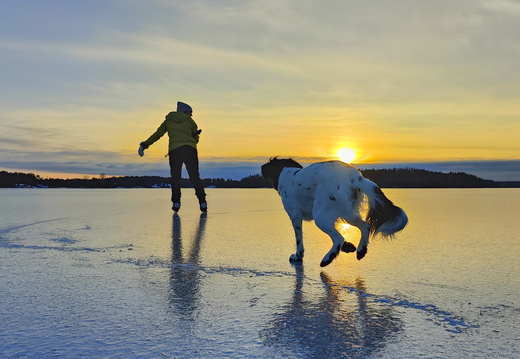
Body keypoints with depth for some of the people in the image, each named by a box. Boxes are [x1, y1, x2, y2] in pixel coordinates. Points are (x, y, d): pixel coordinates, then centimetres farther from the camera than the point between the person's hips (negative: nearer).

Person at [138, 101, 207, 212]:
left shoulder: (168, 121, 21)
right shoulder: (190, 121, 20)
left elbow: (157, 134, 15)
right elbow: (196, 139, 17)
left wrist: (145, 144, 16)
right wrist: (195, 134, 36)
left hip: (174, 150, 0)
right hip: (190, 149, 0)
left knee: (175, 178, 8)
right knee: (195, 177, 3)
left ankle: (176, 202, -3)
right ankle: (202, 202, -6)